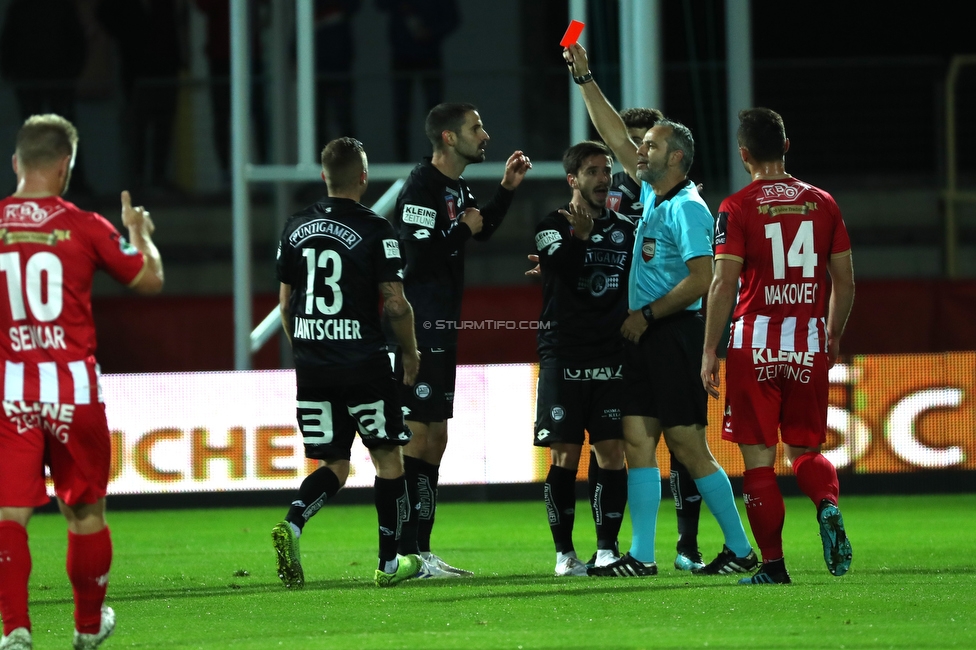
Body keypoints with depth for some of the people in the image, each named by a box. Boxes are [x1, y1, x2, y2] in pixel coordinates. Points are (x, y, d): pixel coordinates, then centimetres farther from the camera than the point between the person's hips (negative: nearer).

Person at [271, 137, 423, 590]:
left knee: (333, 466, 11)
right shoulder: (375, 230, -9)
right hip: (363, 362, -5)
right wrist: (411, 353, 6)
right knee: (388, 458, 11)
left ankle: (291, 524, -16)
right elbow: (395, 304, -10)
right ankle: (390, 563, 14)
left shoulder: (296, 229, 7)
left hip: (311, 366, 5)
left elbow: (286, 302, 12)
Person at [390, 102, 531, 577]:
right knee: (416, 438, -10)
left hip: (440, 329, 10)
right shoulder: (422, 187, -14)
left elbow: (482, 231, 35)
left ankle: (420, 551, 17)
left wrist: (506, 189, 22)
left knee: (435, 439, 12)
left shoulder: (456, 188, 15)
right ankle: (406, 555, -10)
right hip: (418, 329, -10)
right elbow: (421, 255, -24)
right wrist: (462, 229, -10)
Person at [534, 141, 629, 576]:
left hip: (613, 357, 3)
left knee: (612, 453, -3)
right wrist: (580, 235, -30)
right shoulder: (553, 227, 1)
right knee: (565, 454, -3)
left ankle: (607, 548, 2)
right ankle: (564, 552, 3)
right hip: (564, 357, -3)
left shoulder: (625, 230, 13)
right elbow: (566, 271, -16)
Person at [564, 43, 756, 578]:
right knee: (638, 440, 2)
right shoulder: (653, 194, 13)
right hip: (647, 338, 9)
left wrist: (647, 316, -13)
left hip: (674, 334, -9)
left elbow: (701, 279, -20)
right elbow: (617, 139, 22)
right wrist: (584, 79, 20)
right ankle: (641, 556, 1)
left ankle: (739, 549, 1)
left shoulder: (687, 208, -13)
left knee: (689, 448, -6)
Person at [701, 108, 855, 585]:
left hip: (755, 342, -3)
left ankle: (773, 564, 0)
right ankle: (828, 505, -17)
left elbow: (724, 284, -11)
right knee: (805, 449, 14)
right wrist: (833, 335, 23)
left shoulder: (737, 208, -5)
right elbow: (845, 281, 9)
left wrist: (709, 352, -6)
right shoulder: (822, 204, 6)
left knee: (758, 457, 3)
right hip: (810, 341, 3)